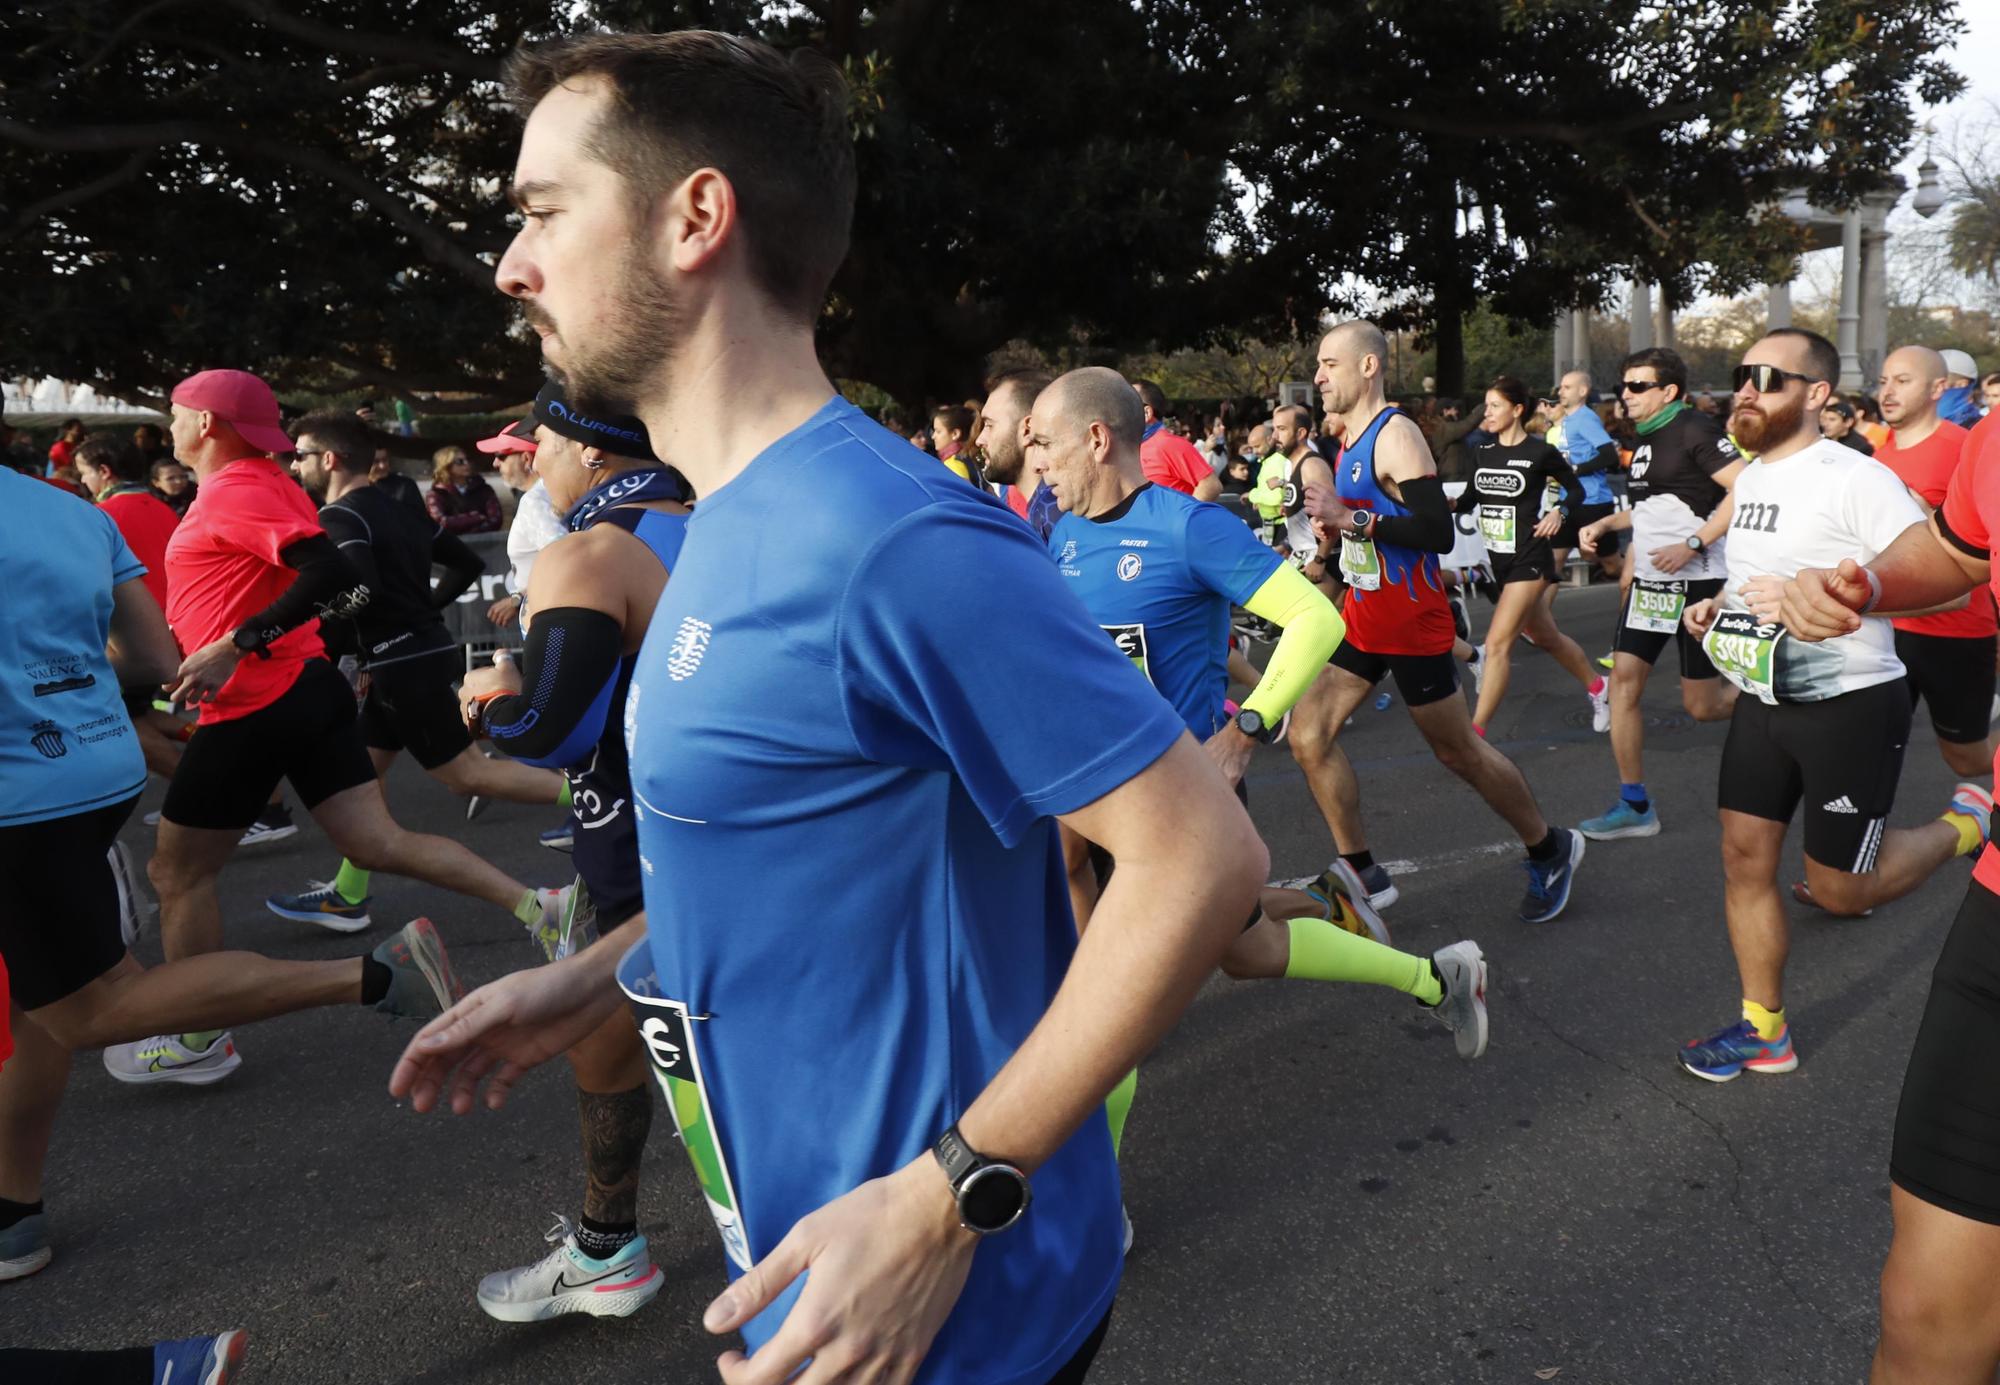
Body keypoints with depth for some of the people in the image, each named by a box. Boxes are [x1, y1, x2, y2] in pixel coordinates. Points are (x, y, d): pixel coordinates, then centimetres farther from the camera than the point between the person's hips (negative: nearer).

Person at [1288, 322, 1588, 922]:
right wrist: (1333, 525, 6)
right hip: (1362, 618, 9)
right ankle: (1361, 872, 11)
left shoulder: (1395, 435, -18)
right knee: (1307, 733, 0)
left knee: (1458, 751, 5)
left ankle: (1550, 849, 29)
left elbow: (1439, 532, -27)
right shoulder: (1350, 439, 9)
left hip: (1412, 624, -8)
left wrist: (1350, 518, -29)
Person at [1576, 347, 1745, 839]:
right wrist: (1605, 524, 12)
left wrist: (1693, 545, -23)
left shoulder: (1694, 429, -12)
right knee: (1624, 679, -1)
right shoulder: (1642, 438, 13)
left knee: (1702, 706, -1)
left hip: (1697, 581, -8)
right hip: (1649, 580, 8)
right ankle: (1634, 806, 5)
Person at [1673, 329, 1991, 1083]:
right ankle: (1765, 1030, 19)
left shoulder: (1855, 478, -18)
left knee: (1839, 887, 4)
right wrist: (1719, 607, 5)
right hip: (1763, 701, 7)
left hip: (1849, 705, -7)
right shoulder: (1749, 479, 8)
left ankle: (1966, 823, 31)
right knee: (1744, 857, 6)